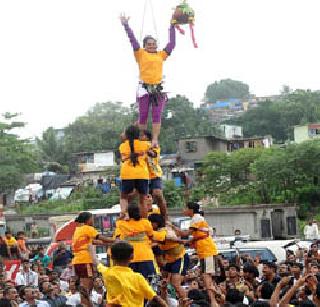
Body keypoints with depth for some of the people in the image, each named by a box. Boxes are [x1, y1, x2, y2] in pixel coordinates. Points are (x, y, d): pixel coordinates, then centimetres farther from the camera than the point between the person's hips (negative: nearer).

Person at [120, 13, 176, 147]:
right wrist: (126, 25, 1)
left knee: (157, 116, -5)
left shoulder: (161, 55, 16)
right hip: (144, 88, -3)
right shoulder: (141, 54, 8)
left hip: (158, 88, 3)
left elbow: (171, 44, 22)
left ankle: (155, 140, -8)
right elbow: (133, 40, 4)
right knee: (143, 116, 0)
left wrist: (172, 28, 25)